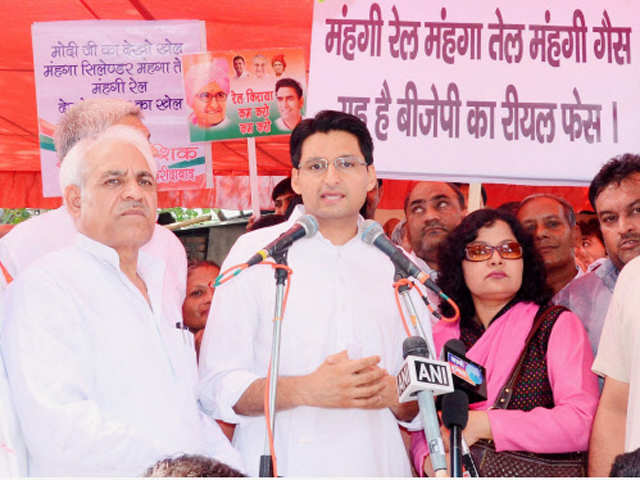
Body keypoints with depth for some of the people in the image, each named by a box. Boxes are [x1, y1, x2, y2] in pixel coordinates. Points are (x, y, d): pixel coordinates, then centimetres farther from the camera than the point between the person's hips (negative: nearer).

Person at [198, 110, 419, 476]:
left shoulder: (398, 268, 10)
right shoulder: (256, 254, 1)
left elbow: (422, 406, 14)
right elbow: (217, 388, -5)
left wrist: (394, 394, -8)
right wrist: (306, 390, -20)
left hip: (376, 464, 3)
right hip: (278, 465, -2)